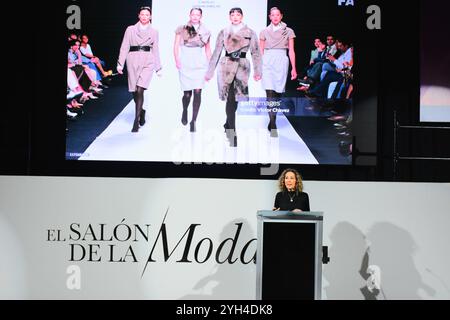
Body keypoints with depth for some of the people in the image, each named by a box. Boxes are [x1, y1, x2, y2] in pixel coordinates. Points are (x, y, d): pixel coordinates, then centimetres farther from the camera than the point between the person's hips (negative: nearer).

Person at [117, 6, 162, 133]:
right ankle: (142, 111, 34)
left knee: (139, 90, -17)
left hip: (148, 62, -1)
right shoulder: (130, 29, 9)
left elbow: (156, 50, 13)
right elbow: (124, 47, 6)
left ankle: (136, 121, -14)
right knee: (134, 91, 5)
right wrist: (120, 63, -3)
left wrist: (158, 68, 12)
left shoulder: (154, 32, 11)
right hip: (133, 61, 1)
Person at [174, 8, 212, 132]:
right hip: (185, 64, -1)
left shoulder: (205, 31, 9)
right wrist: (177, 60, -9)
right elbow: (176, 46, 4)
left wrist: (210, 66, 10)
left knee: (197, 92, -8)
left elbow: (208, 49, 14)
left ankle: (194, 121, 0)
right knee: (187, 93, -2)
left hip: (200, 64, 1)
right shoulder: (181, 29, 5)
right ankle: (185, 111, 32)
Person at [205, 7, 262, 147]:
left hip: (242, 67, 1)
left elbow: (255, 53, 3)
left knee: (235, 98, 4)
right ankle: (232, 133, -4)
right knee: (230, 99, -7)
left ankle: (228, 124, 30)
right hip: (226, 66, -1)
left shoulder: (250, 33, 5)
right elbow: (216, 53, 6)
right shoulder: (224, 32, 5)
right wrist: (210, 72, 5)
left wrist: (257, 71, -5)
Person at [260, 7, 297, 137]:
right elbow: (261, 51, 11)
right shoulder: (264, 32, 9)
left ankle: (272, 121, 19)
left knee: (277, 93, 2)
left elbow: (291, 51, 6)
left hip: (281, 62, 1)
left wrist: (294, 68, 0)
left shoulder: (288, 31, 8)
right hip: (267, 62, 0)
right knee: (270, 93, -12)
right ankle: (273, 125, -14)